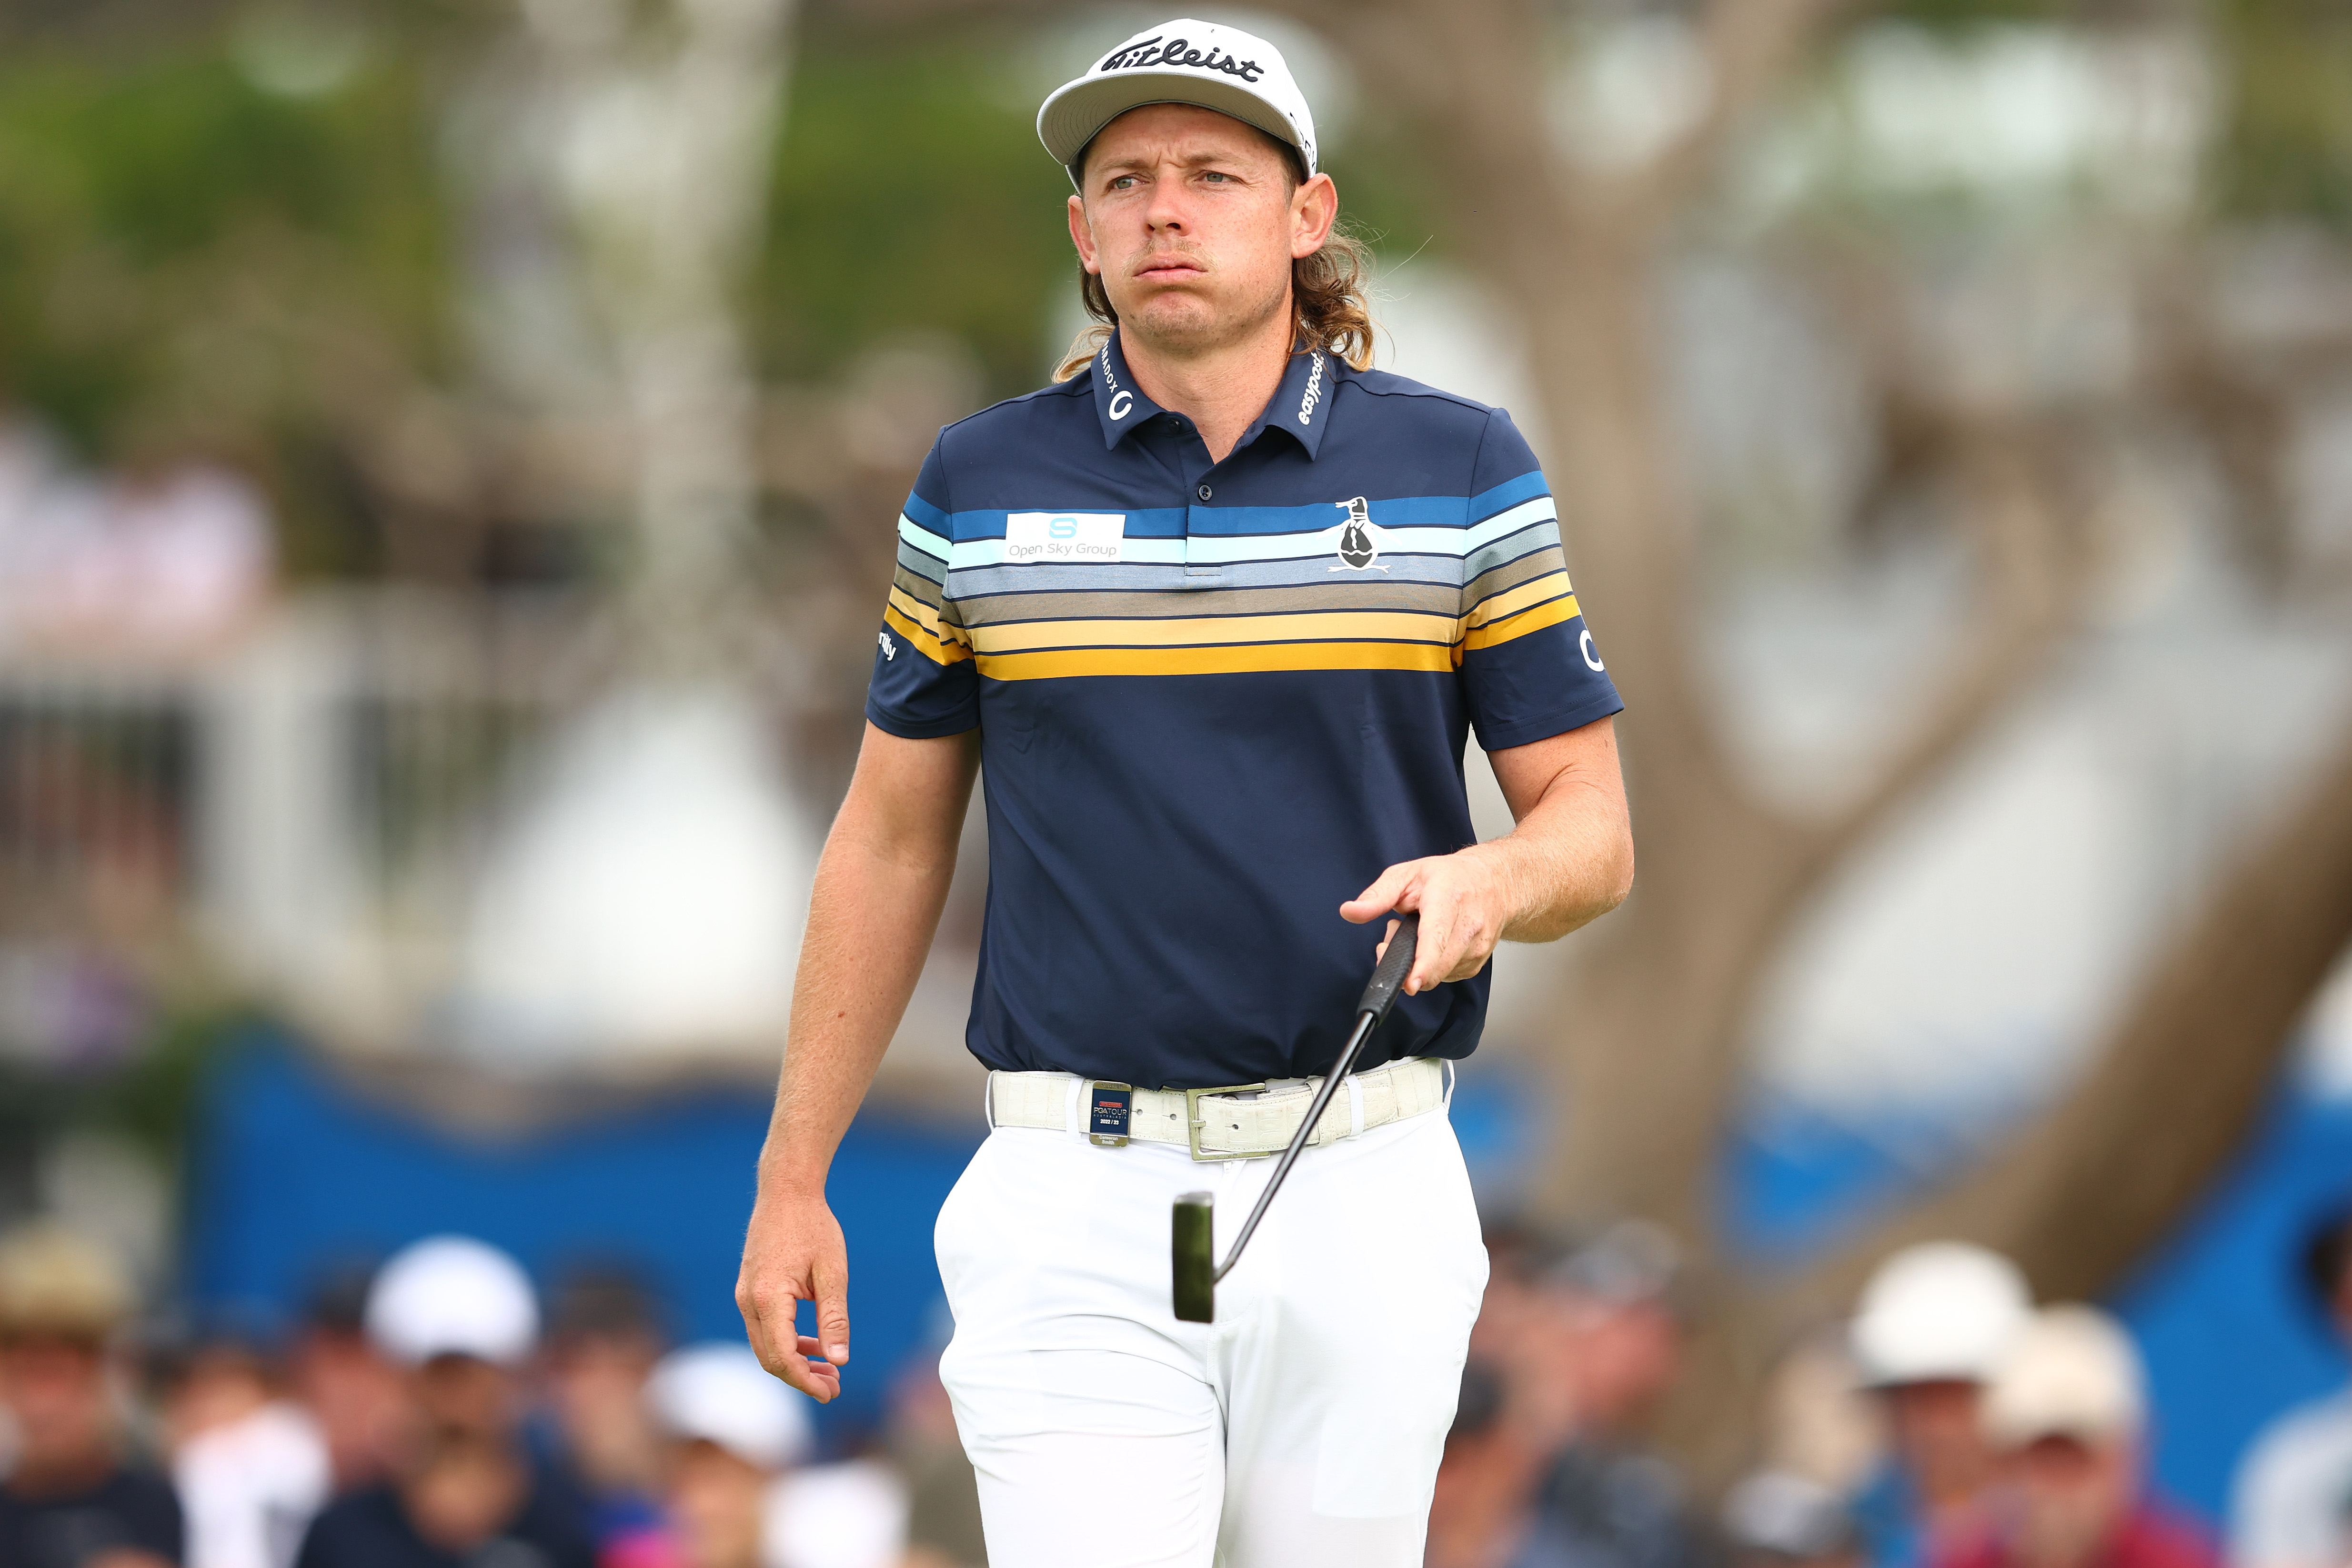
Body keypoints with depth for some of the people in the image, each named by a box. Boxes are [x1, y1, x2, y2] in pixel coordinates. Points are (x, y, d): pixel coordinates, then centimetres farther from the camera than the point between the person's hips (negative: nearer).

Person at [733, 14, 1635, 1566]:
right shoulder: (980, 489, 6)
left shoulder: (1462, 472, 4)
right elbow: (890, 842, 14)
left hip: (1363, 1201, 0)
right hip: (1072, 1205, 0)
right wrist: (792, 1179, 11)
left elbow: (1594, 834, 5)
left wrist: (1490, 880, -19)